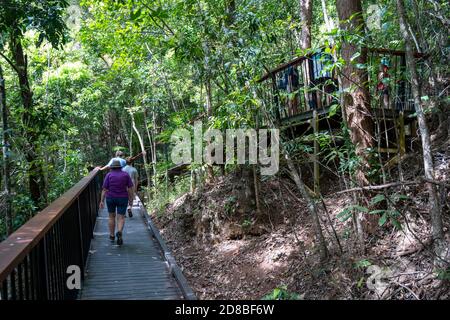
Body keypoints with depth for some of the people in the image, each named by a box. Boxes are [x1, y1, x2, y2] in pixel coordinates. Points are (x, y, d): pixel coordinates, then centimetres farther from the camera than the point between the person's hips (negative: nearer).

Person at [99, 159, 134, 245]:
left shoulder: (109, 175, -5)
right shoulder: (126, 174, -2)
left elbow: (104, 189, -7)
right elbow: (130, 188, -4)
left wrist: (102, 201, -4)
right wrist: (131, 199, 4)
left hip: (110, 198, 1)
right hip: (122, 199, -1)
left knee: (112, 216, 18)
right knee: (121, 218, 3)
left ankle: (112, 236, 23)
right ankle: (119, 232, -23)